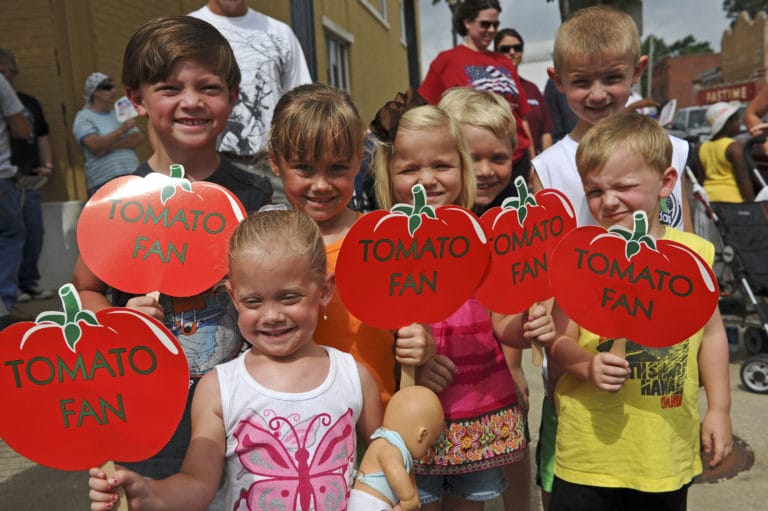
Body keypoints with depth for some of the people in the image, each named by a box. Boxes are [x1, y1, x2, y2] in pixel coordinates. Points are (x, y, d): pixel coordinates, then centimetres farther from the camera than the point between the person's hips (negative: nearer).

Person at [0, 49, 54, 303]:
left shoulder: (30, 103, 17)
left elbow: (42, 136, 21)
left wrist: (47, 164, 6)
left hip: (30, 180, 5)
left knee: (34, 233, 4)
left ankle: (30, 282, 14)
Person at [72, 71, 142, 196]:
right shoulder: (83, 118, 3)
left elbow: (138, 138, 4)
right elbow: (95, 146, -14)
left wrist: (111, 145, -10)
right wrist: (122, 130, -13)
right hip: (104, 183, -6)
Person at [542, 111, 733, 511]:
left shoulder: (695, 253, -2)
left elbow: (711, 332, 8)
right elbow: (560, 340, -6)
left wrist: (718, 409, 8)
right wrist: (588, 365, -26)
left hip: (670, 445, 3)